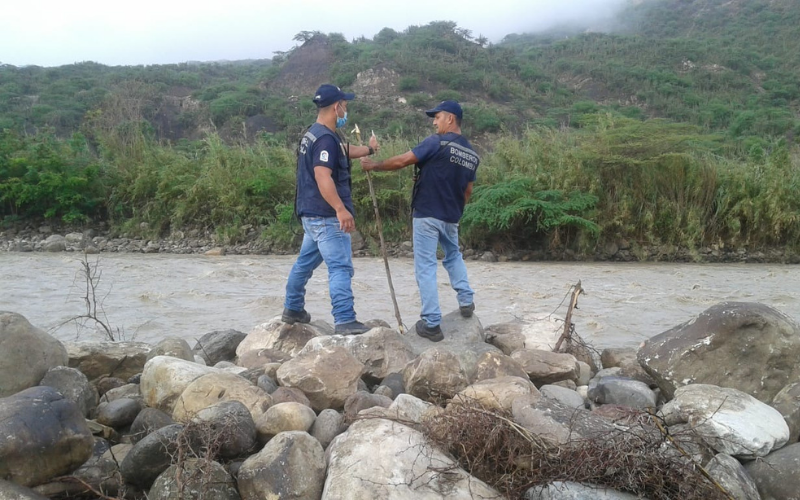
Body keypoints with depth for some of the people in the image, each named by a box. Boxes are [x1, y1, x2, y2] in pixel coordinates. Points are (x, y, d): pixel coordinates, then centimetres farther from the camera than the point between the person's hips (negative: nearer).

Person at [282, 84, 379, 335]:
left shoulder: (312, 134, 15)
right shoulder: (326, 138, -18)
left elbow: (343, 151, 32)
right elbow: (322, 176, -30)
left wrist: (368, 149, 46)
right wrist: (341, 209, -36)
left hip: (313, 213, 11)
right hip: (326, 215, -11)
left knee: (305, 261, 20)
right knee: (340, 267, -10)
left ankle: (293, 309, 33)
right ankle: (345, 320, -12)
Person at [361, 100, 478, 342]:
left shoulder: (438, 142, -11)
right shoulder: (472, 154, 10)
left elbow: (402, 161, -13)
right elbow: (468, 191, 16)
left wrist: (374, 165, 0)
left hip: (427, 215, -6)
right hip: (451, 217, 6)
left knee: (426, 267, -1)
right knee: (453, 256, 30)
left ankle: (431, 323, -1)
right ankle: (466, 301, 26)